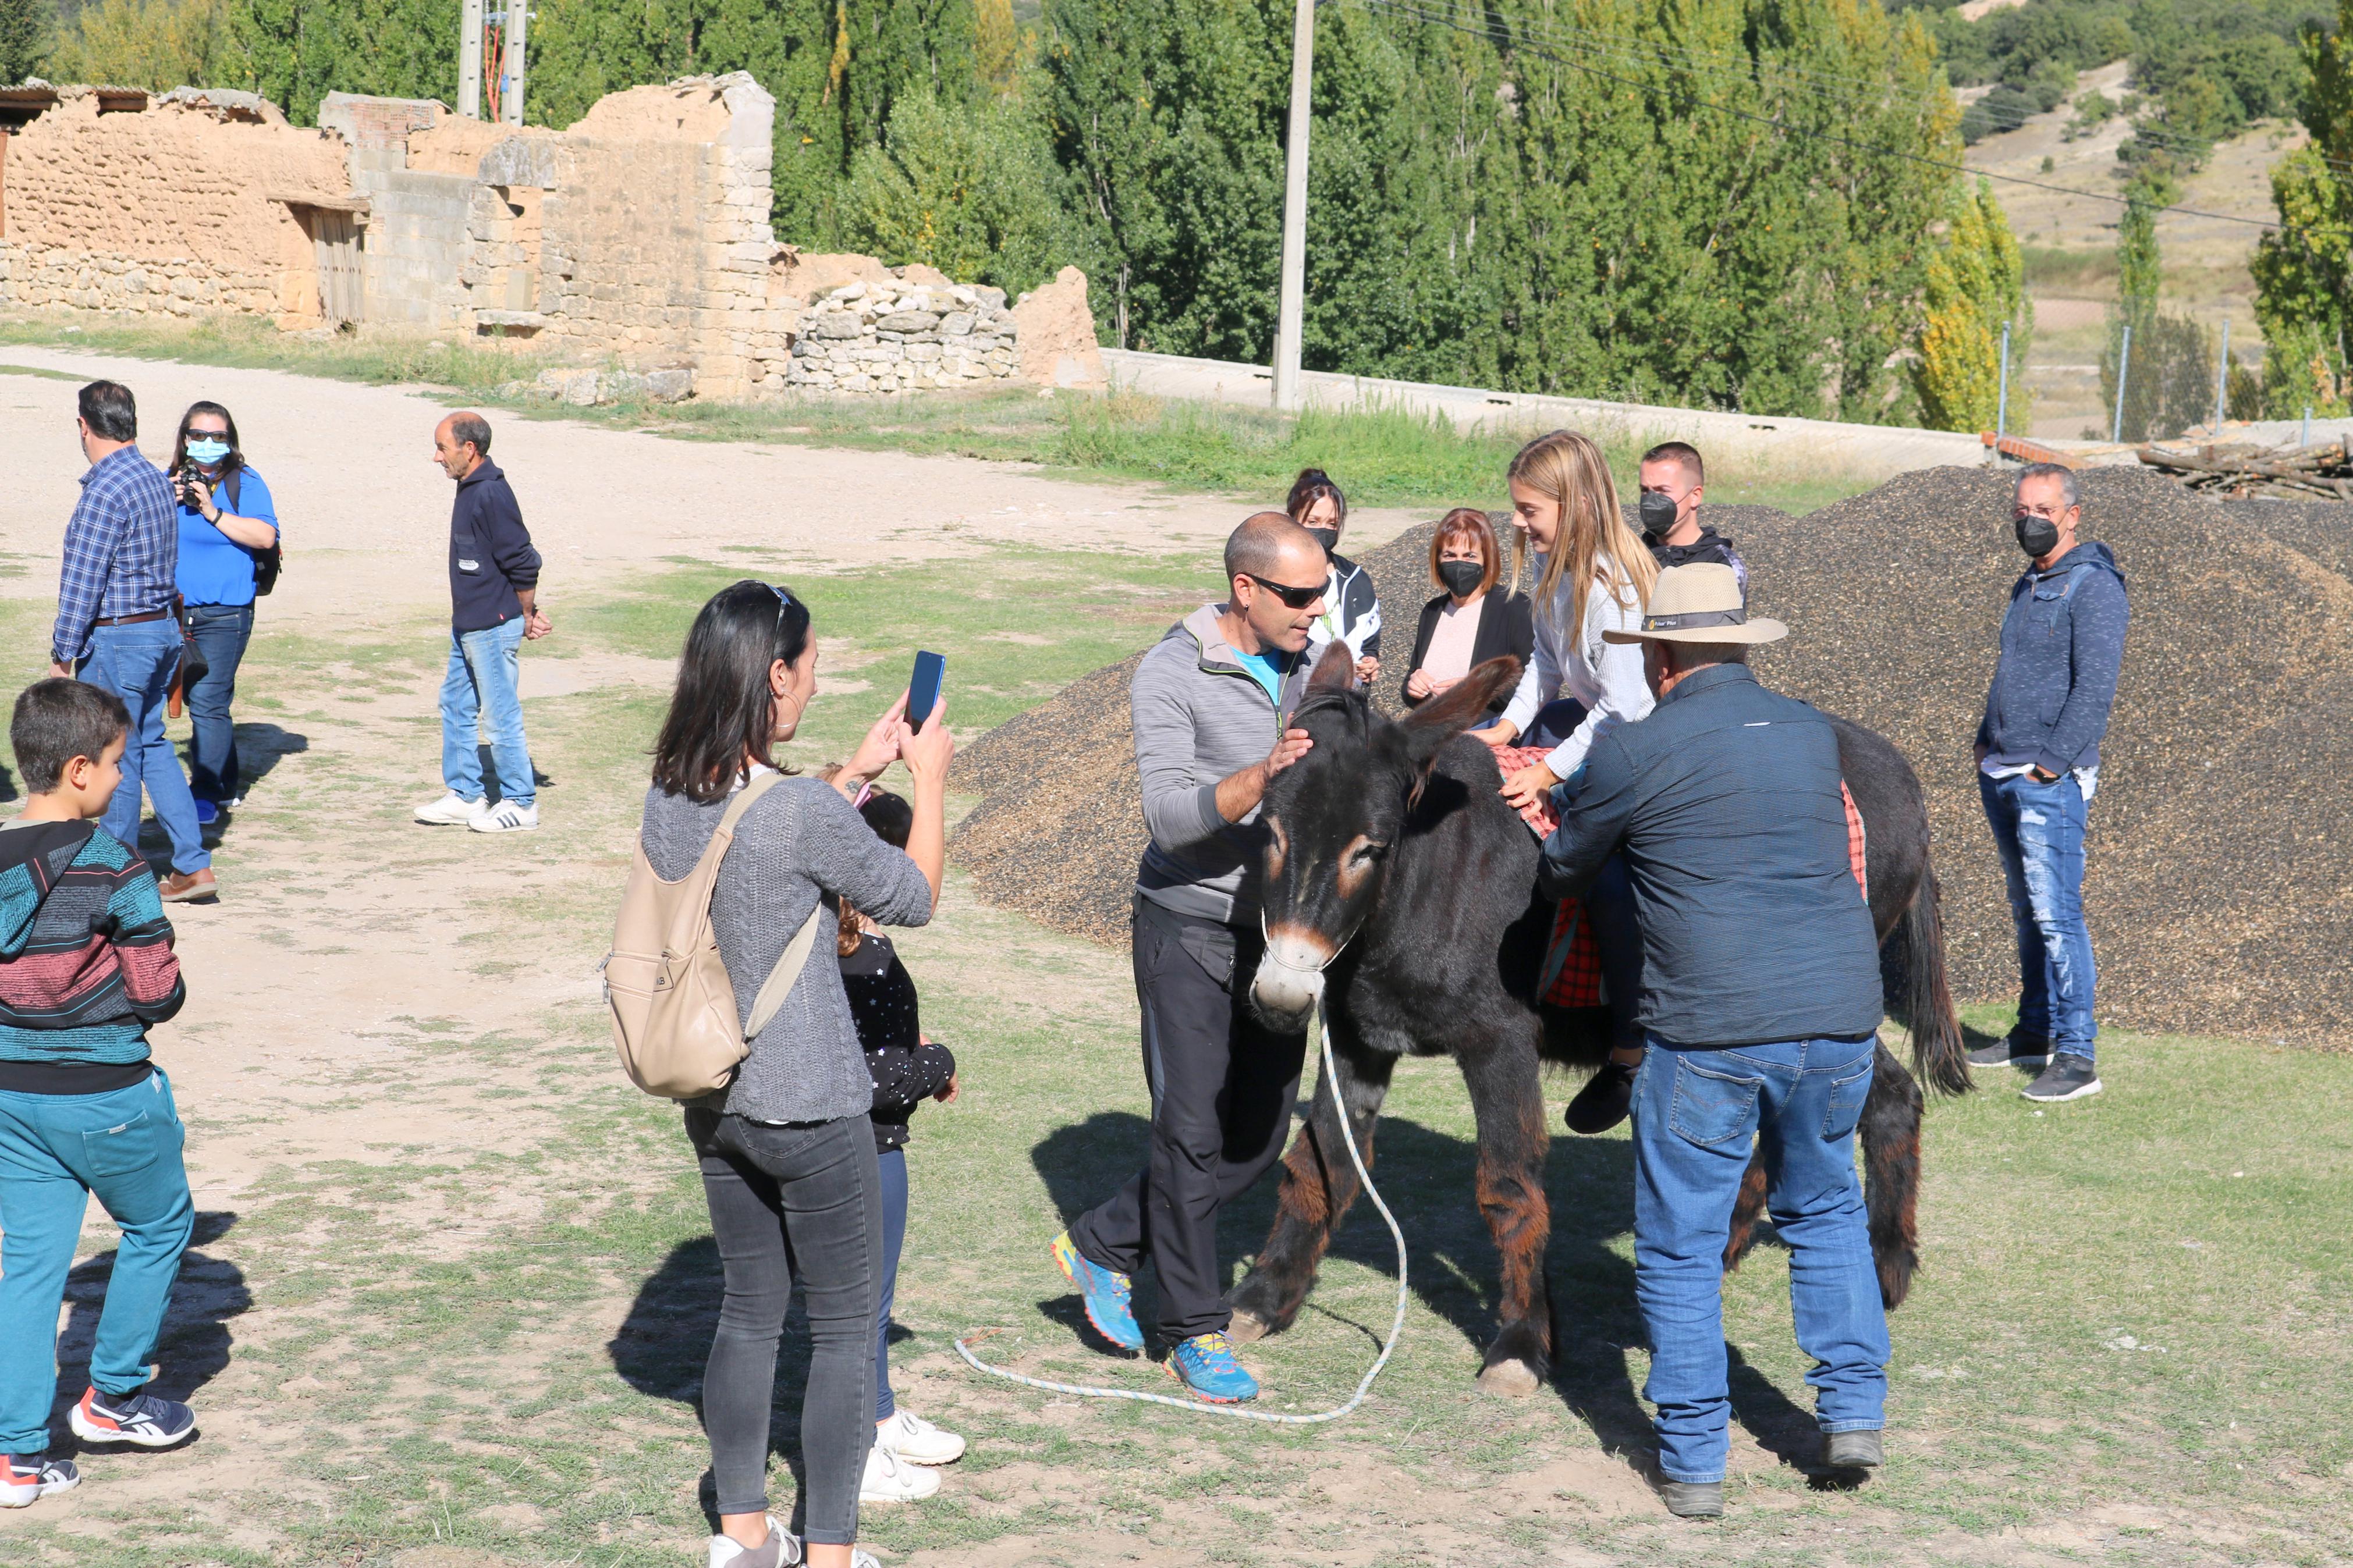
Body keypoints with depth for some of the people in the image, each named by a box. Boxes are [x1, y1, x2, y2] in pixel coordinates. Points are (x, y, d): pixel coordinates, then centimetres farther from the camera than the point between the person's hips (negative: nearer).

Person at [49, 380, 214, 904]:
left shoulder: (105, 491, -19)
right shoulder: (158, 480, 8)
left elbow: (82, 582, -17)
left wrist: (62, 655, -10)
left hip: (116, 640, -9)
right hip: (164, 627, 9)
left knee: (115, 758, 3)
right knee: (152, 747, 16)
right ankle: (193, 865, 13)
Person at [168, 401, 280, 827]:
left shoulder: (244, 483, -4)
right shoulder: (172, 482, 11)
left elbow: (265, 536, -18)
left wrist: (212, 512, -19)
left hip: (224, 614, -6)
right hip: (177, 611, 6)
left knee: (208, 702, -13)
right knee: (200, 701, 14)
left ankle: (207, 796, -11)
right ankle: (227, 788, 26)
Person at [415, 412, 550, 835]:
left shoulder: (492, 494, -19)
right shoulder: (469, 490, 11)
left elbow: (523, 563, -18)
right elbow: (517, 562, 15)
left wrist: (527, 617, -7)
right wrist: (528, 613, 12)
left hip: (494, 628, -10)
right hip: (468, 625, 10)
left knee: (501, 715, -1)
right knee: (455, 706, 15)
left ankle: (520, 804, 9)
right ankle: (465, 796, 24)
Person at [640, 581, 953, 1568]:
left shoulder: (668, 797, -3)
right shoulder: (802, 810, -24)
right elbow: (913, 899, -8)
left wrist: (860, 772, 18)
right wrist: (929, 778, 4)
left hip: (714, 1105, 7)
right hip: (809, 1112, -7)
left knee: (749, 1310, 20)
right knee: (846, 1329, 9)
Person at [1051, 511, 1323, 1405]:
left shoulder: (1311, 669, 5)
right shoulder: (1173, 675, -13)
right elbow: (1170, 816, -22)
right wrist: (1260, 777, -37)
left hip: (1277, 928, 6)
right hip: (1190, 931, -6)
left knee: (1260, 1137, 9)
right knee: (1193, 1133, -1)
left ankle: (1103, 1246, 26)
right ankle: (1196, 1331, 13)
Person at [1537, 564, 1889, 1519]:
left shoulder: (1632, 755, -6)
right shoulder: (1814, 734, 9)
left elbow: (1562, 876, 7)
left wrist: (1565, 812, 32)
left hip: (1707, 1035, -5)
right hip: (1840, 1018, 5)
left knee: (1680, 1247, 8)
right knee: (1823, 1209, 25)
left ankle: (1693, 1464, 11)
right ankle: (1854, 1407, 20)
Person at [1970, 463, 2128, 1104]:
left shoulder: (2093, 586, -10)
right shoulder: (2028, 584, 17)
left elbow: (2095, 685, -17)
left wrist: (2053, 761, -19)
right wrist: (1987, 740, 17)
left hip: (2050, 783, -9)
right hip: (2001, 776, 9)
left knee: (2056, 915, -11)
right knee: (2027, 911, 14)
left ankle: (2077, 1056, -10)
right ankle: (2034, 1034, 23)